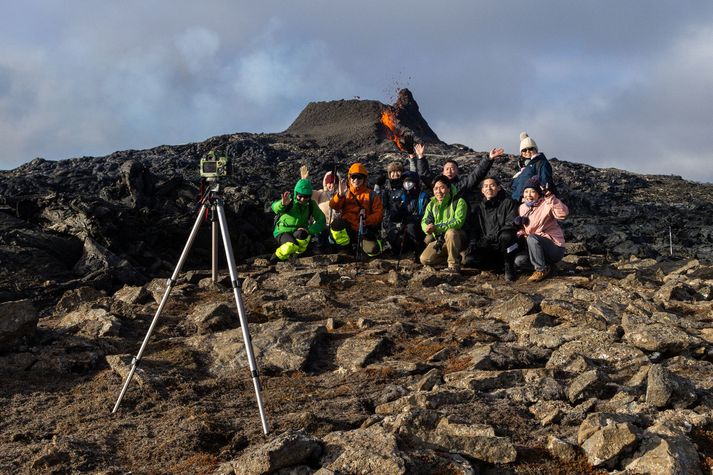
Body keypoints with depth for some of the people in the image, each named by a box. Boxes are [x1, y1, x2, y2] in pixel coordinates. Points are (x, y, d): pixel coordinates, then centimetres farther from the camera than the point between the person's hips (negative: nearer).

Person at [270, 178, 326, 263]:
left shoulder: (311, 204, -6)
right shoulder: (290, 200, -17)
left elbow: (321, 220, -9)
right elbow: (275, 208, -36)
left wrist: (309, 230, -25)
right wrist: (282, 204, -60)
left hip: (299, 232, 3)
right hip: (283, 232, -3)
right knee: (291, 246, -34)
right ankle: (275, 259, -4)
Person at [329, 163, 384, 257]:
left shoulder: (371, 195, 6)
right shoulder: (345, 193, 9)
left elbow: (379, 214, 0)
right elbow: (333, 206, -8)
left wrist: (366, 220, -19)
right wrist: (340, 195, -28)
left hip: (364, 231, 0)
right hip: (347, 230, 0)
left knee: (373, 250, -26)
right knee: (336, 224, -33)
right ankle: (346, 246, -3)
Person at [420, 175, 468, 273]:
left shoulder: (459, 202, -12)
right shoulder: (431, 204, 7)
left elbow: (458, 221, -24)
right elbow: (424, 221, 2)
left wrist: (436, 227, -32)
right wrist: (427, 228, -25)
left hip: (457, 239, -5)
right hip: (439, 241, 6)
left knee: (451, 232, -39)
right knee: (424, 259, -15)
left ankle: (454, 265, -23)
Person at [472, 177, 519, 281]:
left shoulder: (508, 203, 2)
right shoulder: (479, 208, 16)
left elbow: (511, 224, -10)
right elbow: (476, 229, 19)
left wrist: (495, 235, -22)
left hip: (503, 245, -4)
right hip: (486, 245, 4)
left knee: (506, 236, -40)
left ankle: (509, 268, -16)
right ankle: (501, 264, 0)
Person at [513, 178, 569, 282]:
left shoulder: (546, 205, -13)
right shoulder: (522, 208, 7)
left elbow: (563, 214, -33)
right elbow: (522, 229, 19)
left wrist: (550, 197, -37)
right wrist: (520, 233, -4)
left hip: (555, 248, -6)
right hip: (535, 246, 7)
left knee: (532, 238, -33)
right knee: (519, 261, -18)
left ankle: (541, 269, -16)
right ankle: (546, 264, 7)